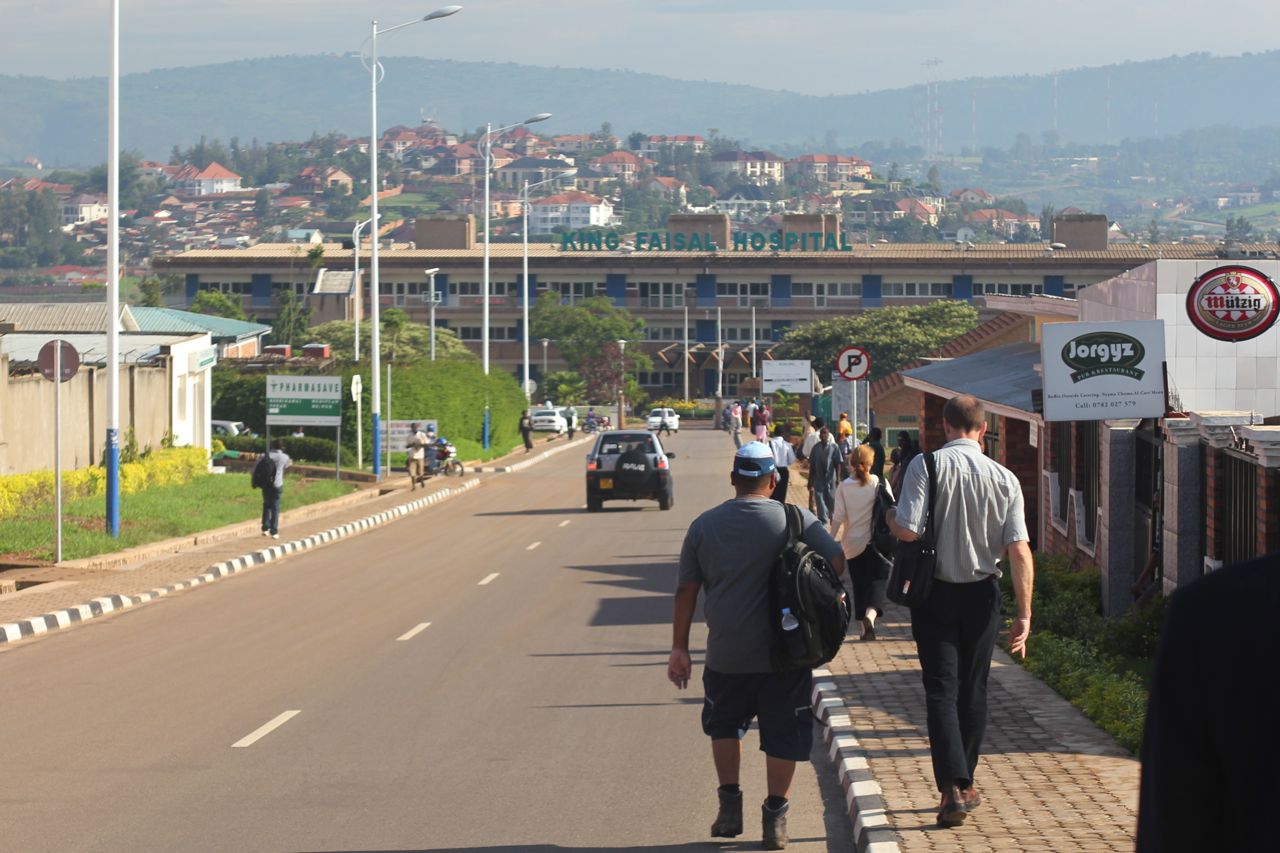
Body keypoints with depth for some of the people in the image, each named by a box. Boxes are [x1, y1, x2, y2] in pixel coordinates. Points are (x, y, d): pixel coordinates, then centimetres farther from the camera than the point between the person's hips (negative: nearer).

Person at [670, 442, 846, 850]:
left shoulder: (704, 525, 3)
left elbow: (686, 591, 3)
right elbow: (837, 562, -9)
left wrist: (679, 647, 9)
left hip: (727, 655, 2)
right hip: (786, 653, -2)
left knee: (724, 724, 22)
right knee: (783, 735, 8)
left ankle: (730, 805, 19)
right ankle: (775, 820, 10)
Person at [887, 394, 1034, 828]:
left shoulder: (925, 466, -12)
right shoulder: (1004, 478, -5)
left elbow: (907, 531, -19)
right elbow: (1019, 551, -7)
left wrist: (887, 515, 4)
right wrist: (1024, 614, -3)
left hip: (935, 594, -2)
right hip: (981, 596, 2)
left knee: (941, 690, -2)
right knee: (972, 690, 16)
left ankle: (952, 788, -16)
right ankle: (966, 785, 25)